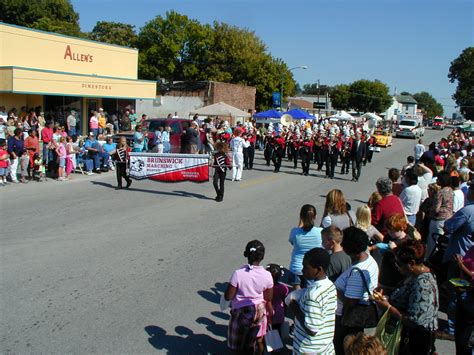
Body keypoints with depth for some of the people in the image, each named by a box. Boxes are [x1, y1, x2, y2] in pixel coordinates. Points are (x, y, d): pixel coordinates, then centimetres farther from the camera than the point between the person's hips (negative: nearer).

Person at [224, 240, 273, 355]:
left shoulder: (238, 273, -25)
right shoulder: (267, 275, -18)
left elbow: (228, 297, -17)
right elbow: (268, 299, -6)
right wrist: (269, 316, 10)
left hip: (241, 313, -2)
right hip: (259, 312, 2)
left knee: (238, 345, 20)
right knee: (258, 341, 25)